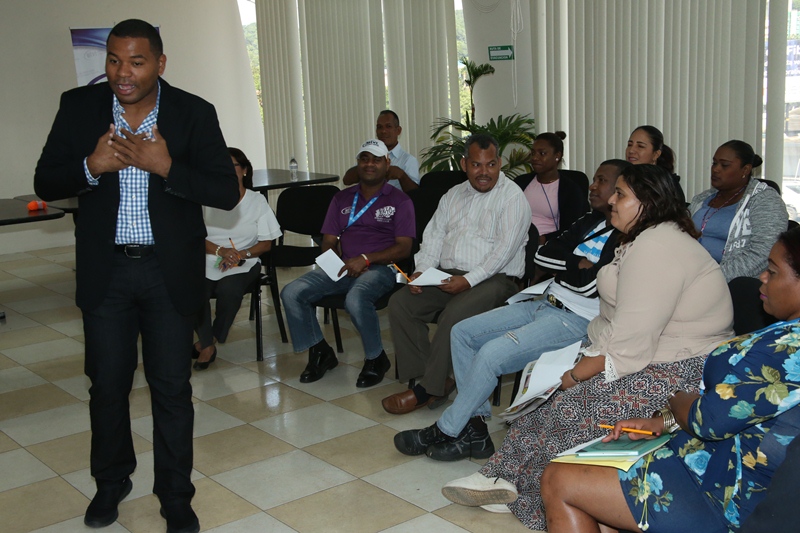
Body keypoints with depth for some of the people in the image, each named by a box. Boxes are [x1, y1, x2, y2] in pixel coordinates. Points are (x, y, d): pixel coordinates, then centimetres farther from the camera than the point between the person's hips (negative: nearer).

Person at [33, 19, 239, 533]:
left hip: (170, 271, -2)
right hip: (105, 270, 2)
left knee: (172, 387, 6)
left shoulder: (194, 113, -7)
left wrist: (166, 167, -23)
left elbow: (227, 192, -10)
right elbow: (45, 183, 1)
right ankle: (111, 482, 37)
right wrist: (91, 167, -18)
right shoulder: (79, 106, -1)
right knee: (108, 383, 14)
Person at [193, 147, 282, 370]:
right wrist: (221, 251, -17)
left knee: (229, 289, -33)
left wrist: (241, 255, -15)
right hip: (207, 261, 1)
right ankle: (208, 345, -12)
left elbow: (266, 243, 3)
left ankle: (209, 340, -6)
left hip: (243, 264, -1)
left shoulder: (257, 201, 7)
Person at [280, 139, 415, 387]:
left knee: (356, 299, -38)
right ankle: (320, 352, 2)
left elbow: (404, 248, -4)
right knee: (291, 293, -17)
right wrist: (337, 262, -8)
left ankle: (376, 358, -12)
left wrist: (365, 259, -16)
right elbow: (328, 242, 16)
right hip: (343, 268, 5)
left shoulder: (399, 201, 6)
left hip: (380, 267, -5)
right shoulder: (342, 198, 20)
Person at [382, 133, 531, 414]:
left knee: (453, 315, -33)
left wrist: (469, 280, -22)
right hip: (447, 275, 7)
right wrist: (421, 271, -5)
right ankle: (435, 380, -12)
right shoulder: (453, 195, 19)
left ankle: (428, 390, -18)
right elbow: (433, 237, 14)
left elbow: (505, 249, -13)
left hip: (493, 279, -6)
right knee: (399, 302, -15)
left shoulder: (512, 197, -3)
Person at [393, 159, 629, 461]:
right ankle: (475, 429, -1)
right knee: (462, 333, 2)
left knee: (491, 353, -25)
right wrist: (578, 263, -6)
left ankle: (446, 432, -5)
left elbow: (589, 284, -22)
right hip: (544, 305, 10)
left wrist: (564, 265, -4)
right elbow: (543, 255, 10)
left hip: (577, 320, -10)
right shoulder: (591, 221, 16)